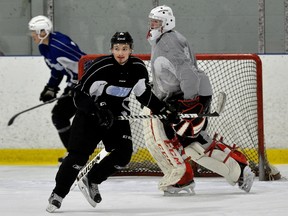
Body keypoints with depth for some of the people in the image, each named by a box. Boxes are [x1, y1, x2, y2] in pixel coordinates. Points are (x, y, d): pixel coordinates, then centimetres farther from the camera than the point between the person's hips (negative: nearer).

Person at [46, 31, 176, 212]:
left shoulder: (138, 68, -5)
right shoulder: (100, 66, -22)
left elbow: (145, 95, 11)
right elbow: (80, 94, -19)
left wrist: (164, 110, 6)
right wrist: (97, 110, -33)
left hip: (117, 116, 5)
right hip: (90, 115, -5)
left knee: (123, 154, -12)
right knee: (79, 155, -15)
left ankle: (91, 181, 8)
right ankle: (58, 194, -3)